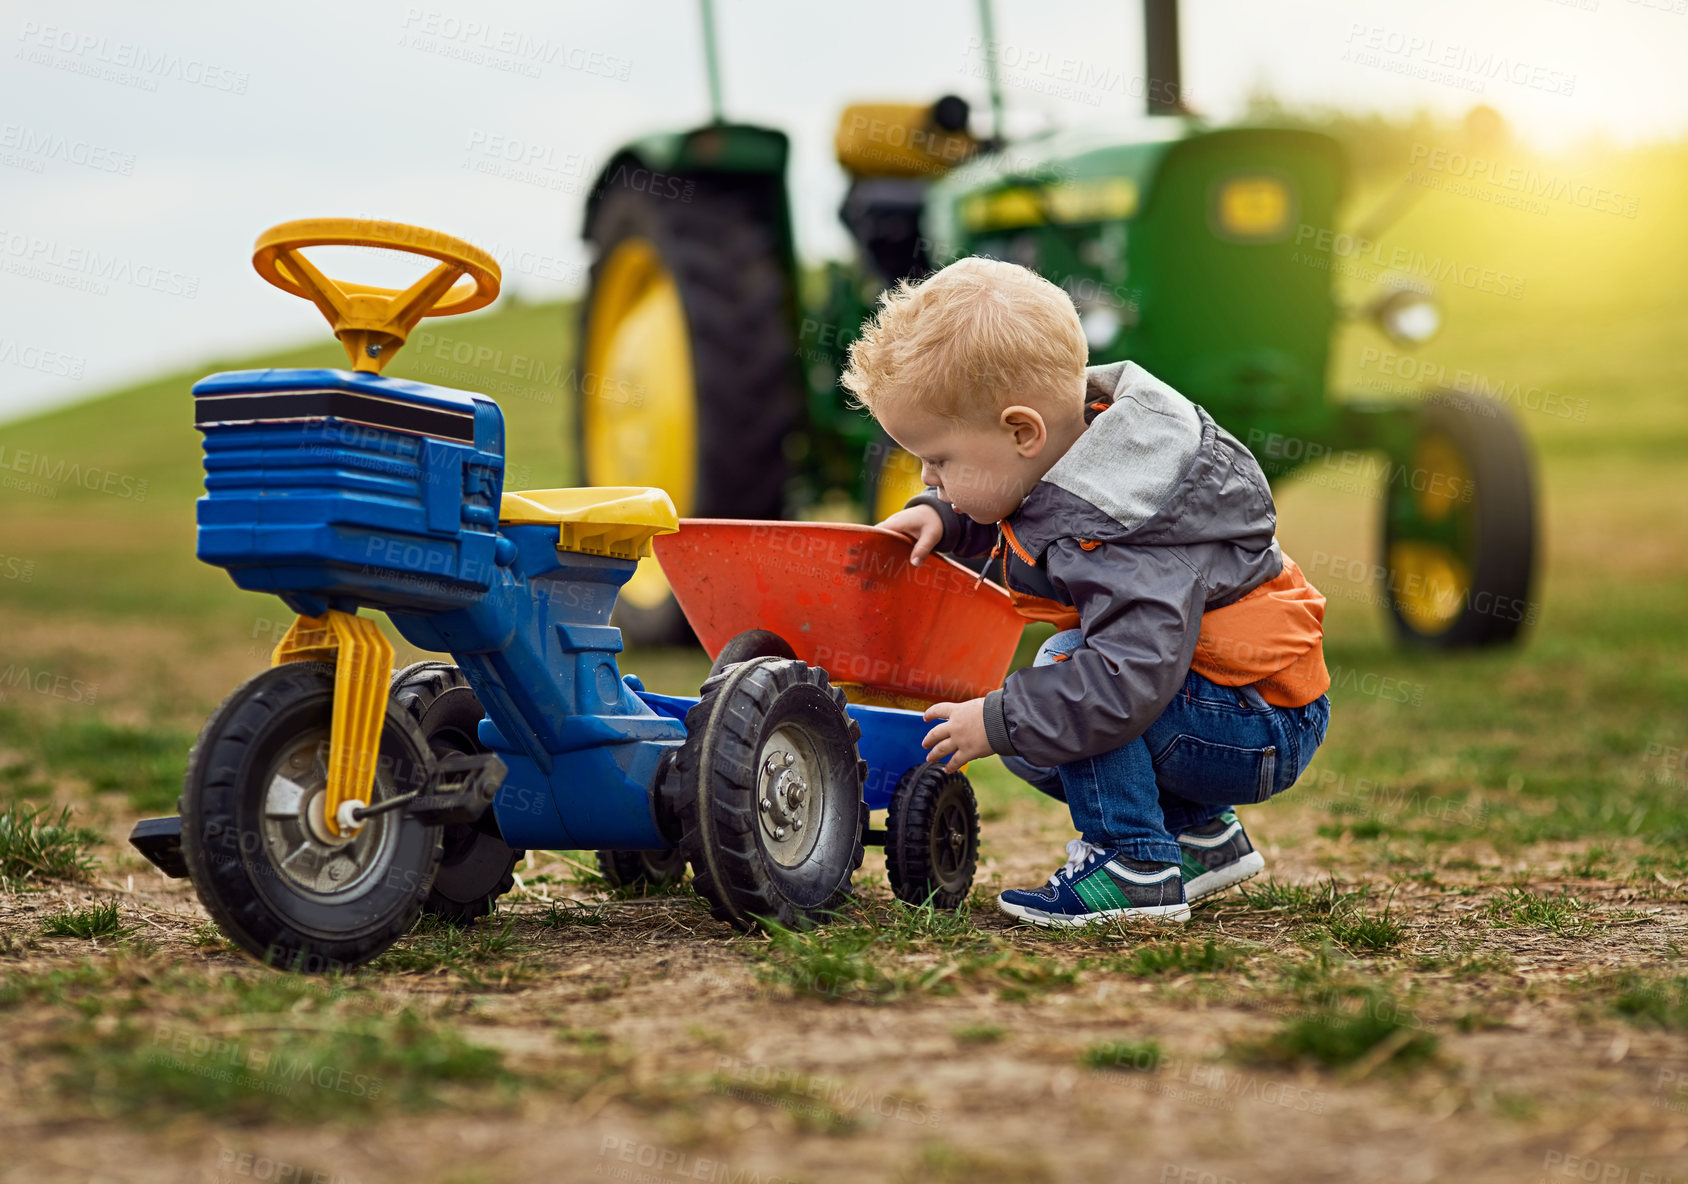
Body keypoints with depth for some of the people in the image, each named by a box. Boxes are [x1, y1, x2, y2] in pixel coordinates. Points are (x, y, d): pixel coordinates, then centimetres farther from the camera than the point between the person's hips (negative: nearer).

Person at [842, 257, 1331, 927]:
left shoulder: (1119, 540, -33)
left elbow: (1132, 675, -41)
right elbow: (992, 517, 21)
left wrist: (1000, 722, -31)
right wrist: (939, 519, -1)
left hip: (1267, 733, -10)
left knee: (1069, 682, -27)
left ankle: (1135, 870, -17)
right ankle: (1203, 836, 20)